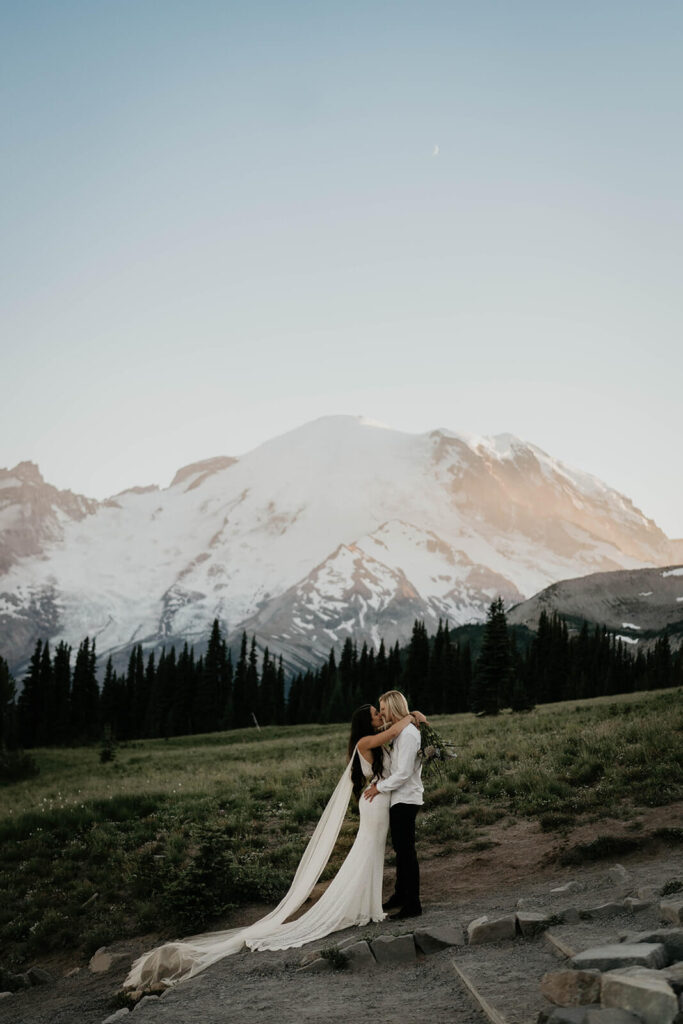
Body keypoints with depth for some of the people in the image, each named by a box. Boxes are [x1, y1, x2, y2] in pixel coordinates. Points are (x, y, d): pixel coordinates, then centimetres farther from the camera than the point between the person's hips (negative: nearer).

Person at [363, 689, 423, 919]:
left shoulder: (408, 734, -19)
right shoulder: (399, 731, 12)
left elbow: (403, 773, -22)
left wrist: (379, 787, -13)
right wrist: (378, 780, 8)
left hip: (405, 799, -10)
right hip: (399, 798, 10)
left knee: (406, 851, -4)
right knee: (400, 849, 18)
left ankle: (412, 904, 2)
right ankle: (400, 896, 30)